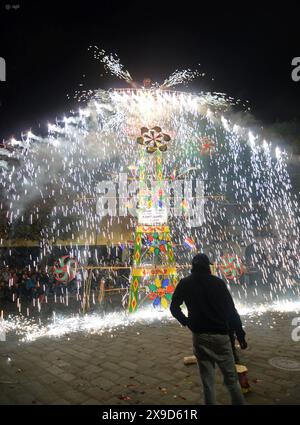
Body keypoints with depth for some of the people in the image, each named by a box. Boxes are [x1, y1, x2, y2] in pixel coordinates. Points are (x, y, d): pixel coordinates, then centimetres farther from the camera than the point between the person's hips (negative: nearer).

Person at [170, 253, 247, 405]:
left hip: (200, 336, 1)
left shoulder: (185, 284, 0)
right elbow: (231, 310, -3)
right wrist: (240, 334, 3)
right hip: (220, 335, -1)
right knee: (231, 378, 12)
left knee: (207, 380, 11)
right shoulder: (218, 282, -2)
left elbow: (174, 307, 1)